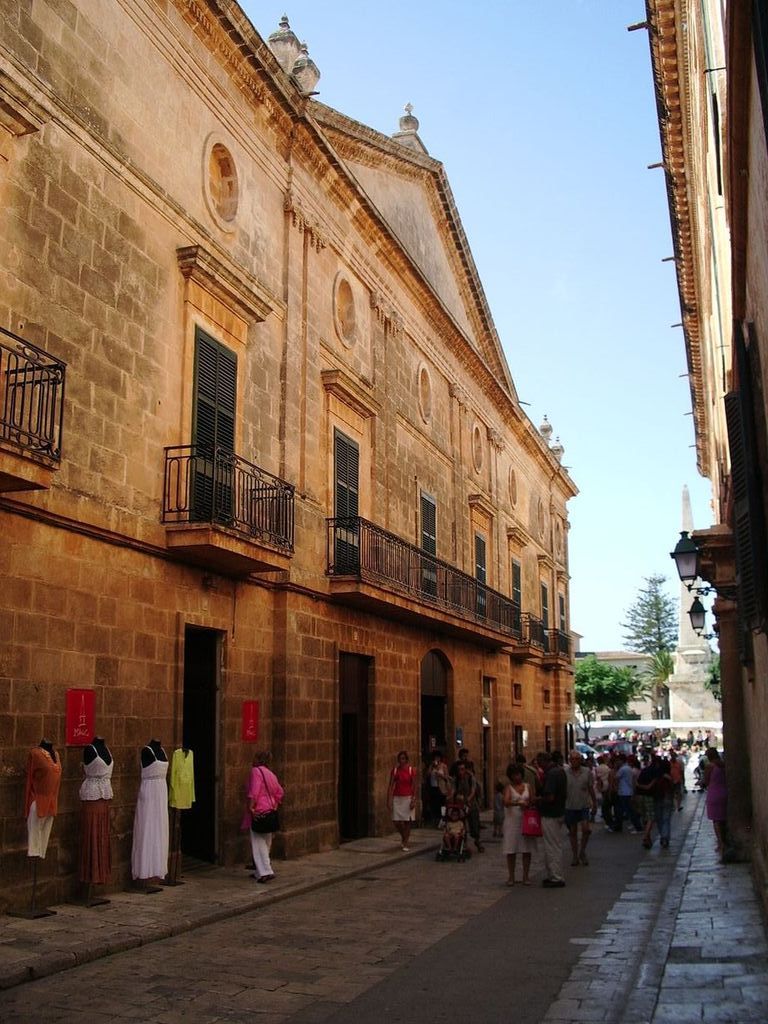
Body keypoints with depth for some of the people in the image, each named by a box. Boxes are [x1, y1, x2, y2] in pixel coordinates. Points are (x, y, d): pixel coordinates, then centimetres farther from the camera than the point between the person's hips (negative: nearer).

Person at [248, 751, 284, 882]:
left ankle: (265, 872, -13)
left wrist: (251, 806, -16)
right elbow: (280, 792, 17)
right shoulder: (271, 774, 15)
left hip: (259, 811, -8)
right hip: (270, 811, 8)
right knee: (266, 843, 13)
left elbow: (254, 791, -20)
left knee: (258, 842, -6)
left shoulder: (256, 770, -9)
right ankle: (260, 871, 21)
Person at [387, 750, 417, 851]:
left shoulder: (411, 770, -2)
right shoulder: (395, 770, 3)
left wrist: (413, 800, -10)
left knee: (407, 821, -1)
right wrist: (389, 800, -5)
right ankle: (403, 836, 26)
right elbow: (391, 786, 1)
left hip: (408, 798, -2)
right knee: (396, 821, -2)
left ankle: (405, 843, 9)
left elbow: (414, 786, -3)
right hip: (397, 798, 2)